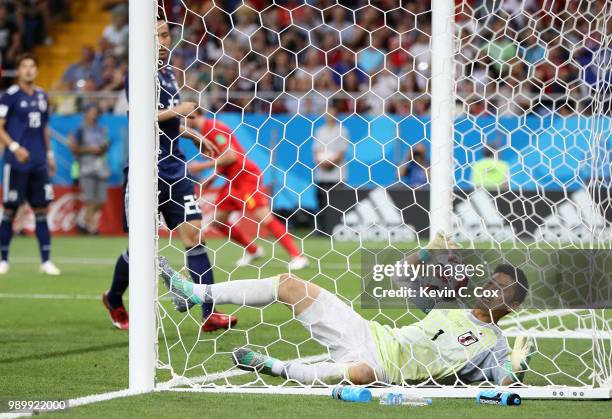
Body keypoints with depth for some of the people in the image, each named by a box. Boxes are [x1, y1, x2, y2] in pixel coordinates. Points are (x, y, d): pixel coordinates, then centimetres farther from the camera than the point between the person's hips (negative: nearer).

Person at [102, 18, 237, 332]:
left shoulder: (169, 74, 14)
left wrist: (194, 136, 22)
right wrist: (179, 110, -19)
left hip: (175, 170, 7)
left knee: (193, 234, -5)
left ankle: (209, 314, -11)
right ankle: (114, 301, 30)